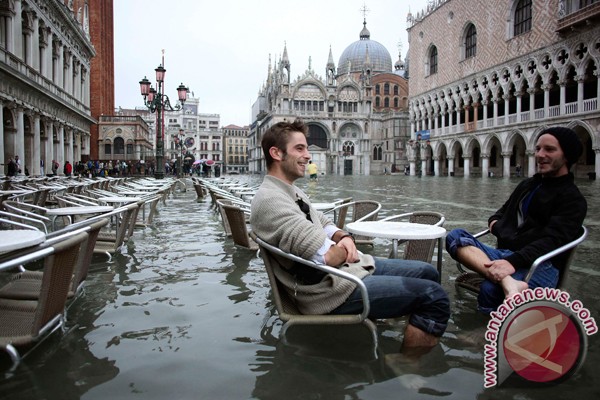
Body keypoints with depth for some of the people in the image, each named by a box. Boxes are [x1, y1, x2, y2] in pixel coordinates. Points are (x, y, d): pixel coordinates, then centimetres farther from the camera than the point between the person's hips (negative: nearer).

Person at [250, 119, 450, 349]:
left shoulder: (290, 192, 13)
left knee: (428, 273, 15)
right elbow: (327, 257, -27)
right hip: (330, 289, -10)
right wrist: (344, 250, -4)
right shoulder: (269, 200, -21)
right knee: (434, 297, -13)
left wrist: (344, 238, -5)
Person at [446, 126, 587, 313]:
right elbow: (502, 212, 36)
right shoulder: (526, 185, 25)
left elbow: (553, 240, -13)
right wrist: (495, 222, 9)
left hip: (540, 265, -7)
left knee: (490, 289, -40)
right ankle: (508, 282, -41)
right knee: (456, 236, -23)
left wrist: (513, 261, -28)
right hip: (503, 256, 7)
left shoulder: (573, 199, 2)